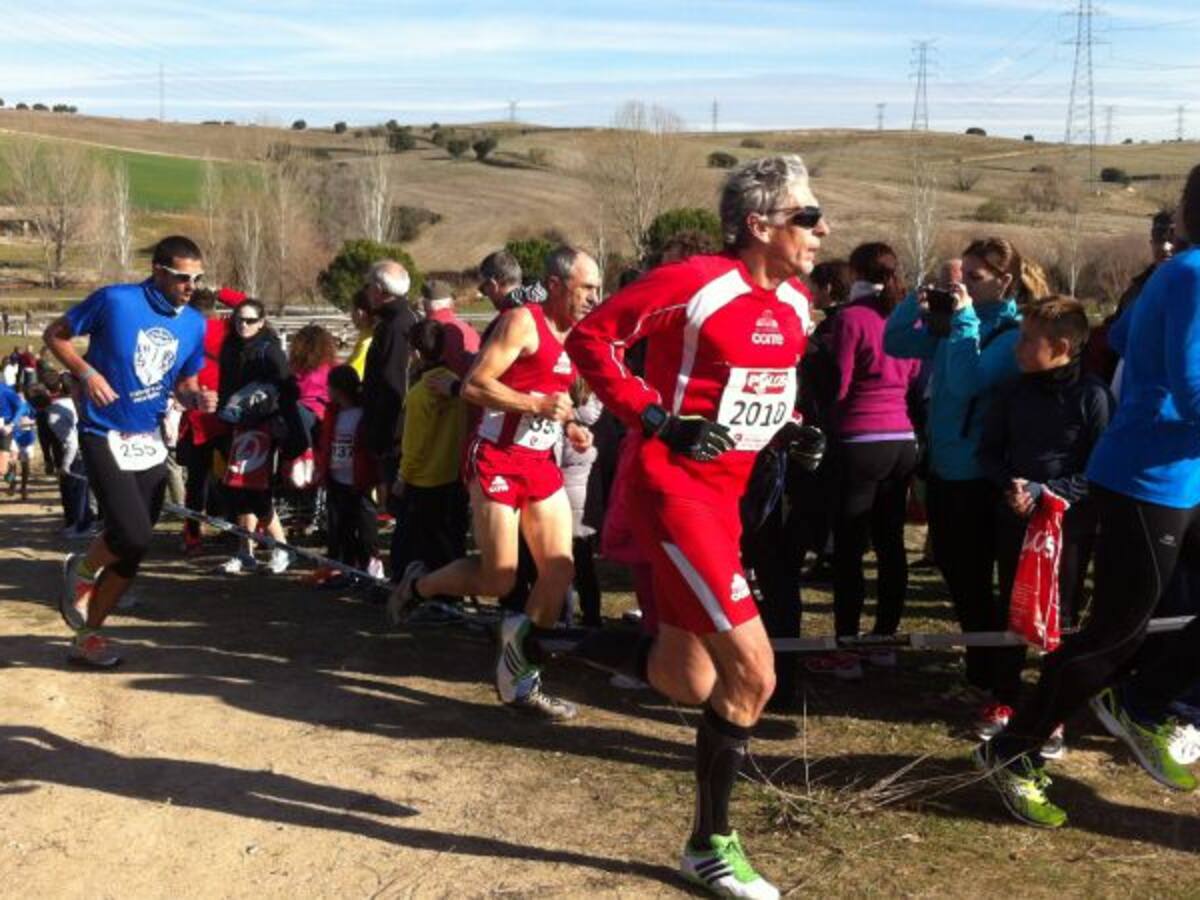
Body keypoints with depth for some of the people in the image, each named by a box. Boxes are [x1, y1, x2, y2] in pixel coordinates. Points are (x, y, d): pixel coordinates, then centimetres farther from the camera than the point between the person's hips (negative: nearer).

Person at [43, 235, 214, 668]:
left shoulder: (194, 324, 2)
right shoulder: (115, 301, -13)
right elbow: (55, 334, -2)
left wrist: (198, 398, -9)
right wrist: (86, 372, -18)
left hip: (149, 441, 6)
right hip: (104, 436, -6)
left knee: (132, 550, 7)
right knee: (133, 534, -20)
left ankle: (87, 637, 23)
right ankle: (82, 570, 15)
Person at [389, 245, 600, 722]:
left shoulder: (574, 334, 13)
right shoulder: (522, 322, -13)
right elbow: (474, 386, -18)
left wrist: (569, 426, 8)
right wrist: (537, 404, -22)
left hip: (541, 463, 8)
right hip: (497, 459, -8)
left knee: (560, 571, 1)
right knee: (498, 578, -6)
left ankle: (518, 679, 13)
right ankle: (419, 583, 23)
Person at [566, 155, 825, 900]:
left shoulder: (795, 304, 9)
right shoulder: (696, 283, -16)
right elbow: (591, 338, -12)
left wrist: (789, 427, 5)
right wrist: (655, 418, -18)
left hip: (723, 496, 9)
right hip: (672, 486, -9)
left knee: (690, 684, 10)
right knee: (752, 673, -12)